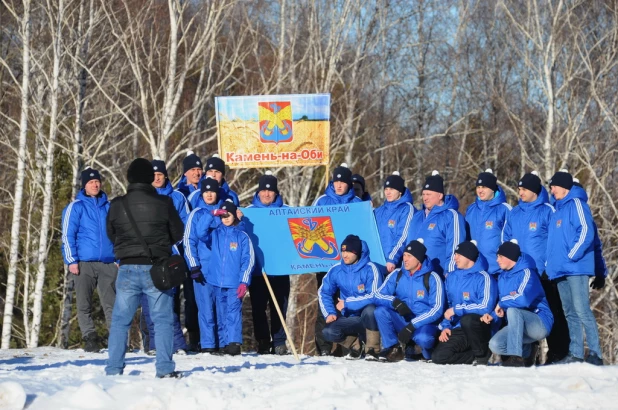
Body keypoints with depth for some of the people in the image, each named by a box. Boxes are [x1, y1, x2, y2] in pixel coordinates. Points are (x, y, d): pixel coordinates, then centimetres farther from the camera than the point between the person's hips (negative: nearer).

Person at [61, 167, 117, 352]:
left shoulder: (108, 207, 13)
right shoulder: (76, 207, 1)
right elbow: (67, 235, -2)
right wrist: (71, 260, -9)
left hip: (108, 263, 2)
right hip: (84, 263, -2)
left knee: (111, 304, -1)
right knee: (84, 305, -1)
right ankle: (90, 339, 3)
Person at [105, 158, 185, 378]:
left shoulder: (117, 205, -2)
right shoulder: (163, 203, -6)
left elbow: (111, 234, 11)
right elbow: (178, 234, 6)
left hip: (127, 269, 1)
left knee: (120, 320, 8)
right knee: (163, 319, 5)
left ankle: (113, 368, 6)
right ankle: (165, 368, 0)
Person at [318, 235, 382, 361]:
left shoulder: (370, 269, -15)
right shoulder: (336, 270, -1)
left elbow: (374, 296, -23)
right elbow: (323, 293, 9)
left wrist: (346, 303, -19)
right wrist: (329, 313, -7)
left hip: (368, 317, -4)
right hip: (350, 319, 4)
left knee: (369, 310, -37)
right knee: (329, 331, -23)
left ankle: (372, 349, -15)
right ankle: (355, 344, 10)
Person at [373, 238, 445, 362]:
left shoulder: (432, 278, -10)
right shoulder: (397, 275, 2)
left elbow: (437, 310, -15)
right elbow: (378, 296, -4)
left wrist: (412, 325, -24)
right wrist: (394, 301, -27)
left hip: (424, 323, -4)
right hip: (402, 321, 4)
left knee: (422, 338, -38)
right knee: (381, 311, -22)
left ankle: (428, 354, -1)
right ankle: (393, 350, -10)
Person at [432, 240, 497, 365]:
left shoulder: (484, 278, -10)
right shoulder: (451, 278, 13)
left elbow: (486, 307, -22)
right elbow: (447, 305, 21)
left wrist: (456, 310, -17)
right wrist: (445, 326, 5)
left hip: (481, 328, -5)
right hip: (458, 330, 5)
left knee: (466, 319, -39)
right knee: (438, 357, -18)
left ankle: (483, 354, -14)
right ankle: (476, 357, 0)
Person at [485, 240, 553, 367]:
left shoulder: (526, 273, -14)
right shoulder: (502, 277, 10)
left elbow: (523, 299, -32)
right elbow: (502, 309, 15)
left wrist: (502, 303, -16)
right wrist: (493, 315, -6)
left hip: (541, 324, -8)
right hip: (519, 325, 8)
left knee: (513, 310, -34)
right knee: (495, 345, -16)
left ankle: (516, 357, -33)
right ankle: (528, 350, 11)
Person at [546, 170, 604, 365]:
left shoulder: (576, 203, -5)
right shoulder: (558, 209, 22)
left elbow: (586, 231, -16)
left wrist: (572, 256, -17)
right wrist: (551, 262, 14)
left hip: (575, 269, -9)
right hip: (560, 271, 9)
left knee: (582, 310, -14)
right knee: (570, 314, 8)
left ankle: (595, 354, -14)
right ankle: (575, 354, 9)